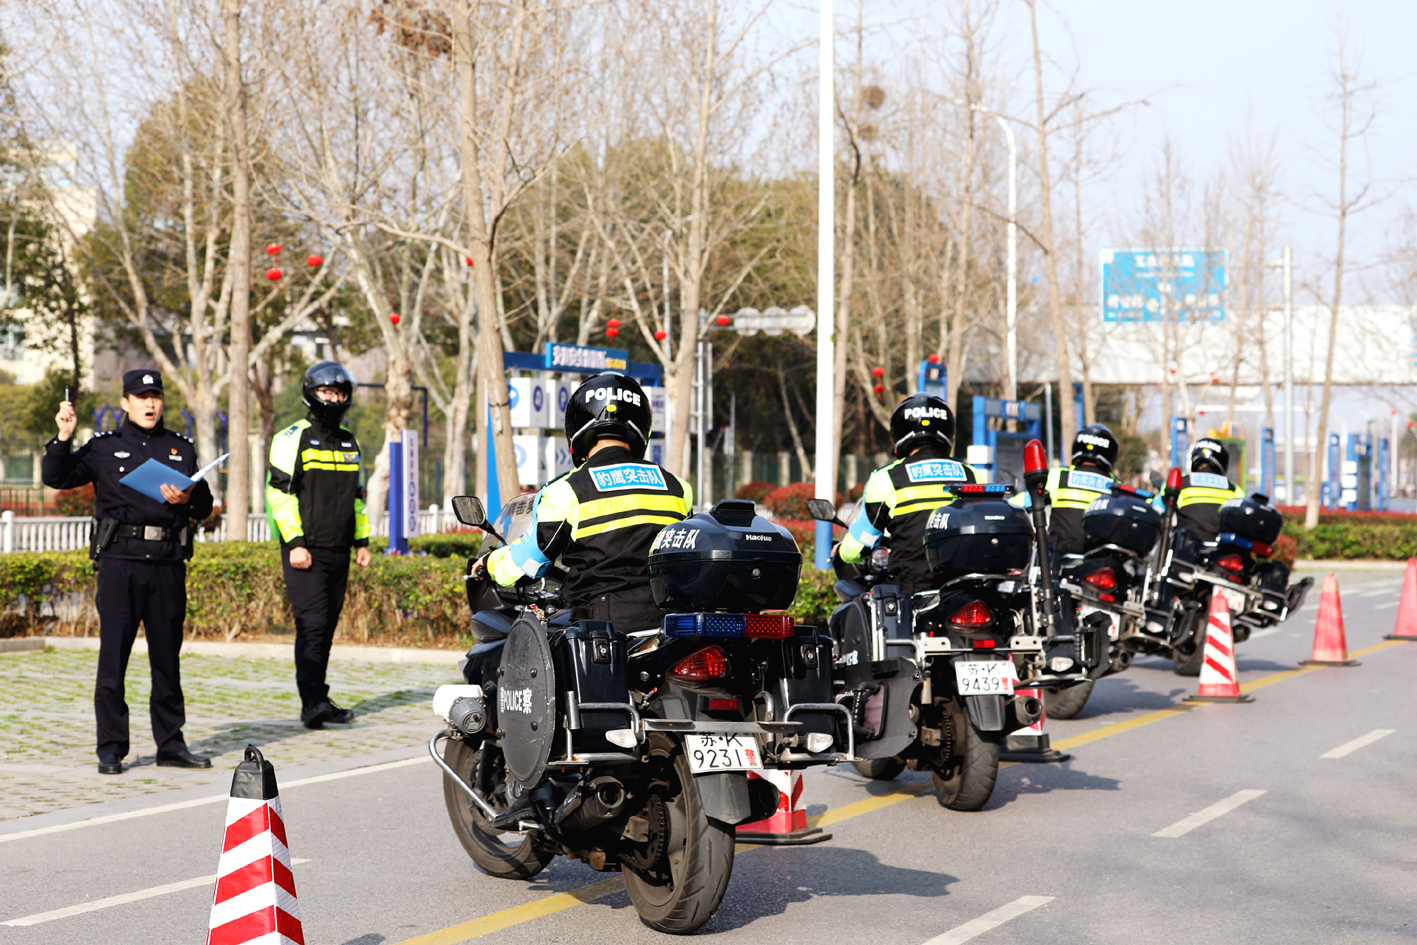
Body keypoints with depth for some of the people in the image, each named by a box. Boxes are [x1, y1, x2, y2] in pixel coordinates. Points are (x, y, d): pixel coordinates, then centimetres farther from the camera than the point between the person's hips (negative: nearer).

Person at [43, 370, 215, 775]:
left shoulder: (181, 448, 16)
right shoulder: (104, 448, 8)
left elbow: (205, 506, 15)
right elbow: (56, 477, 3)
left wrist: (186, 501, -6)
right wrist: (63, 437, -11)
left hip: (168, 563, 2)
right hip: (120, 562, -2)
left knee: (167, 656, 7)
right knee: (113, 655, -3)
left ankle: (171, 745, 15)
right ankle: (111, 749, 3)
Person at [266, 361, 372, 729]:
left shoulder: (349, 443, 18)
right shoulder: (293, 439, -4)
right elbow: (280, 492, -9)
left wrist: (361, 541, 18)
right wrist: (295, 543, -16)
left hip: (338, 551, 6)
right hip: (305, 551, -6)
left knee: (327, 626, 7)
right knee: (313, 622, -15)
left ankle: (319, 701, 12)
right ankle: (312, 701, -17)